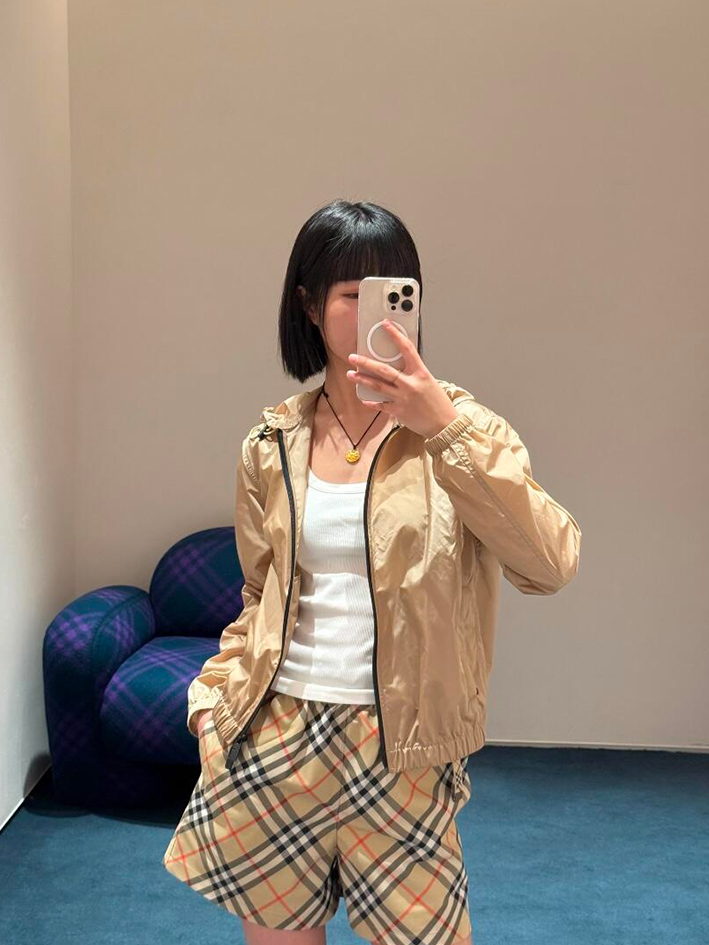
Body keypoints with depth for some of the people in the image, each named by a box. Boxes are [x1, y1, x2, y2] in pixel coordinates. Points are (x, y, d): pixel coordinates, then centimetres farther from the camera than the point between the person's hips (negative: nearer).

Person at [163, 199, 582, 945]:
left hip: (397, 751, -2)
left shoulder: (458, 427, -5)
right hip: (273, 739, 3)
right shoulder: (270, 446, 4)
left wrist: (445, 427, -26)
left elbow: (552, 564, -20)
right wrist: (215, 694, 1)